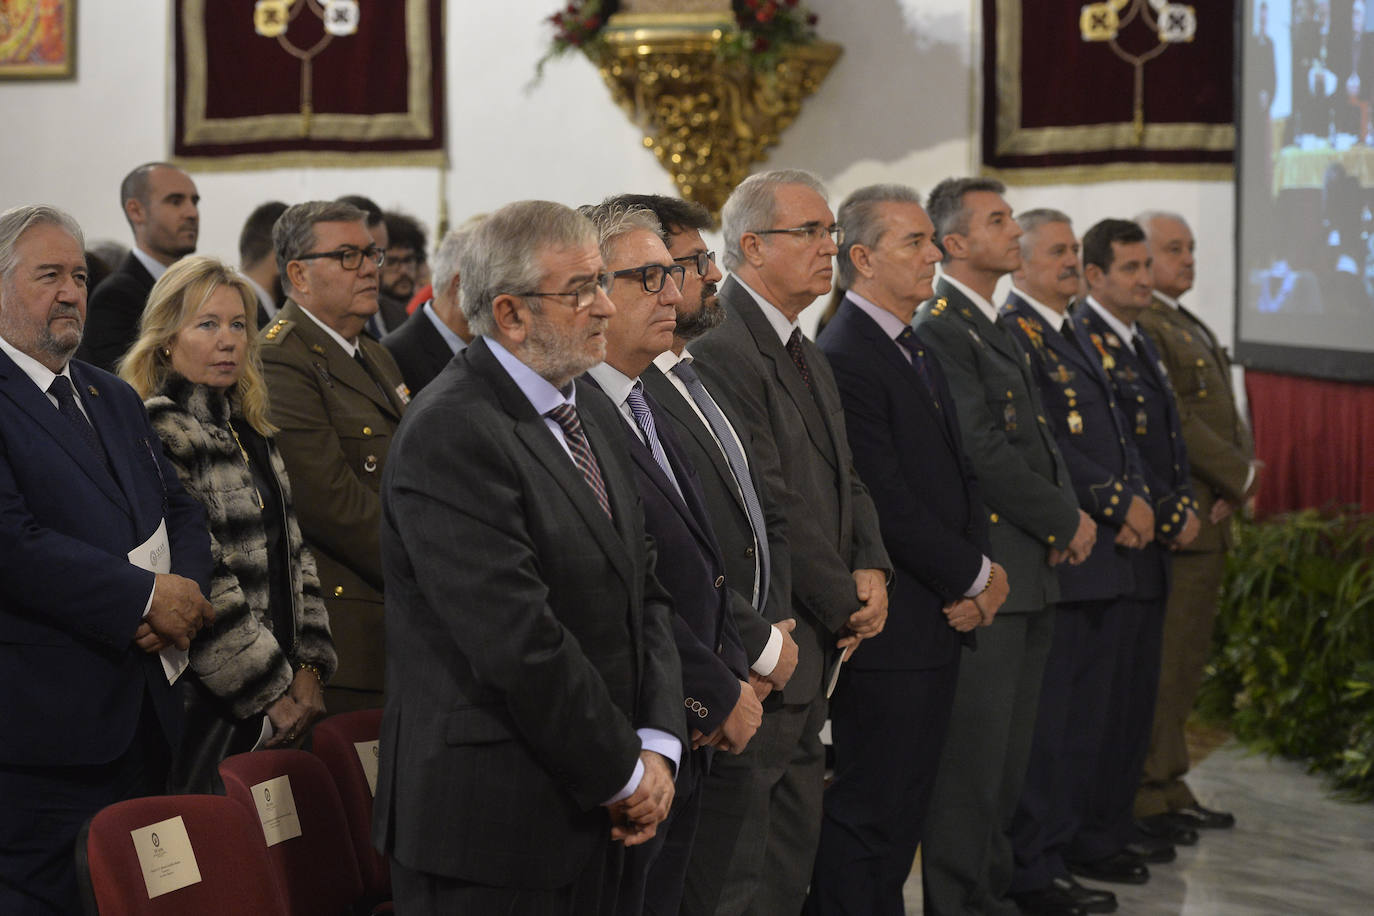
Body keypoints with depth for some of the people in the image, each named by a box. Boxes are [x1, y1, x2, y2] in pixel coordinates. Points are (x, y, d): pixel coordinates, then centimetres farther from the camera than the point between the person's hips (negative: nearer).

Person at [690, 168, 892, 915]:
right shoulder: (719, 351, -16)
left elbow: (843, 480, 20)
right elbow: (771, 506, -18)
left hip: (814, 652, 10)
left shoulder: (807, 357, 17)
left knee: (793, 851, 14)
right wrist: (845, 606, -10)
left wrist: (871, 569, 1)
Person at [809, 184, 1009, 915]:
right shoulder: (843, 359, -17)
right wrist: (975, 576, -10)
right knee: (868, 811, -4)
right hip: (891, 627, -10)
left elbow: (958, 473, 16)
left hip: (941, 617, 10)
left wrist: (979, 569, -1)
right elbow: (886, 504, -21)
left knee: (904, 805, 16)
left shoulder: (917, 350, 15)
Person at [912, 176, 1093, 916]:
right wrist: (1067, 521, -11)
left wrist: (1067, 515, 1)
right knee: (970, 757, -5)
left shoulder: (994, 329, 19)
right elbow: (983, 452, -19)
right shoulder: (939, 328, -13)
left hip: (1030, 574, 10)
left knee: (1006, 757, 16)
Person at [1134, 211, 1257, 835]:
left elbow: (1227, 415, 17)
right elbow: (1170, 419, -20)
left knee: (1186, 665, 13)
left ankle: (1169, 790, 20)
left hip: (1210, 520, 10)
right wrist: (1241, 475, -13)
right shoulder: (1134, 325, -13)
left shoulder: (1194, 329, 20)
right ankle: (1148, 797, -1)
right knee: (1158, 665, -6)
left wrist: (1239, 477, -1)